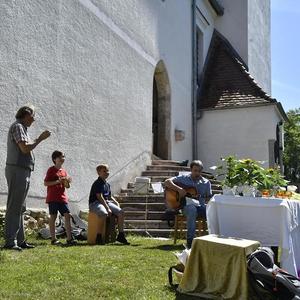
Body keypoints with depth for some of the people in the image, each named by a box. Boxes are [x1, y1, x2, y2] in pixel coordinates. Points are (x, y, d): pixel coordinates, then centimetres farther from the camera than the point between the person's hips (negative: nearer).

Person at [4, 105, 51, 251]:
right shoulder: (17, 126, -7)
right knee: (14, 207, -10)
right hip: (17, 170, -10)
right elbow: (25, 148, -18)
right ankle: (10, 242, -9)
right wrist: (40, 139, -9)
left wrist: (37, 140, 17)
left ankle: (20, 240, 15)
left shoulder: (21, 128, 23)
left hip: (22, 171, 10)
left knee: (20, 208, 11)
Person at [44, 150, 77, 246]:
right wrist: (57, 181, -18)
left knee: (67, 215, -3)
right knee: (53, 217, -1)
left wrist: (67, 182, -2)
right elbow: (45, 183, -9)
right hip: (53, 198, -6)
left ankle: (69, 238, -2)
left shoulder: (64, 171, 16)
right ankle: (53, 239, 6)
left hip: (62, 197, 6)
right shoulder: (51, 170, -2)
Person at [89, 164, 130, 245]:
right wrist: (107, 208, -24)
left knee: (121, 212, -9)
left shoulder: (107, 184, 17)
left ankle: (120, 235, -3)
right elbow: (99, 197, -19)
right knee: (104, 213, -39)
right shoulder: (97, 183, -10)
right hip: (95, 203, -8)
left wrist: (116, 203, 7)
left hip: (106, 202, 8)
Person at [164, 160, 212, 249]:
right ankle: (190, 241, -35)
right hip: (187, 205, -3)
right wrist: (179, 189, -17)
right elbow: (167, 182, -3)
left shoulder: (206, 182, 12)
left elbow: (209, 198, 11)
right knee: (192, 209, -40)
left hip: (201, 206, 3)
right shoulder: (183, 178, 5)